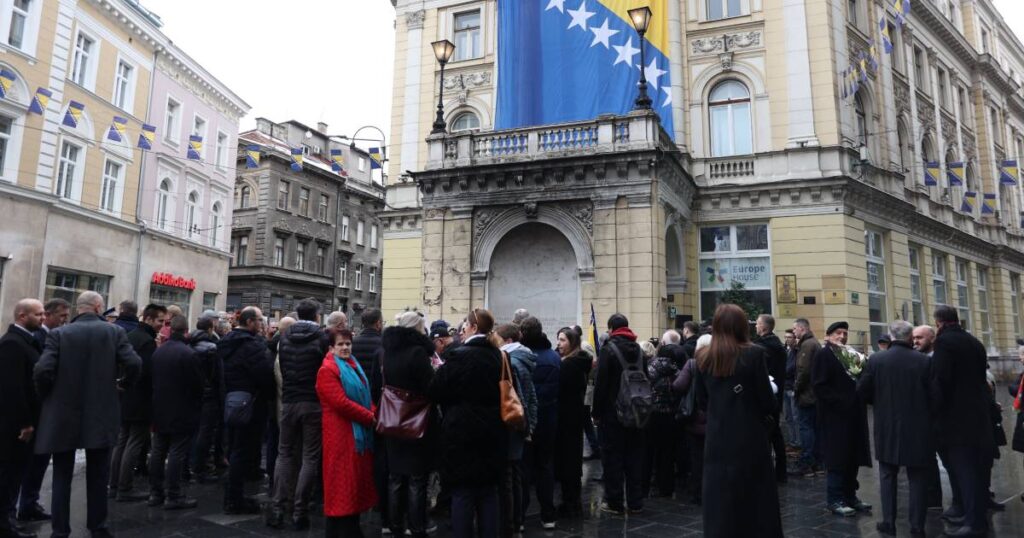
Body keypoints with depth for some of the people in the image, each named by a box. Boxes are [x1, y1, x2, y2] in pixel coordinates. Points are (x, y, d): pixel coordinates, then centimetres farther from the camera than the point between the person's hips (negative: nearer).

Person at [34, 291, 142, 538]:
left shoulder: (59, 333, -4)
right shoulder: (114, 331, -4)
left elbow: (42, 371, -14)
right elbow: (134, 364, -14)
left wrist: (47, 397, 5)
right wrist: (123, 383, 6)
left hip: (63, 415, 0)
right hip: (101, 415, 0)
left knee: (62, 476, 12)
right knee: (98, 476, 12)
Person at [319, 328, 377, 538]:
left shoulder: (354, 366, 15)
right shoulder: (327, 370, -12)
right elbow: (341, 403, -20)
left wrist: (375, 415, 0)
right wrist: (371, 418, -15)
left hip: (360, 431, 9)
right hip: (340, 433, -9)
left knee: (357, 480, 14)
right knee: (341, 483, -2)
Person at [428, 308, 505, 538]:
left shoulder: (459, 356, -16)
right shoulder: (498, 357, 1)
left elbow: (435, 393, -12)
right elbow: (503, 393, 9)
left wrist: (439, 370, 5)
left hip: (463, 433, -5)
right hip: (492, 433, 6)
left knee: (463, 494, 4)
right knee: (488, 493, 15)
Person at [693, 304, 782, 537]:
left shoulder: (704, 358, 0)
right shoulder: (754, 354, -10)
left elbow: (701, 401, 6)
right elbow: (767, 401, -10)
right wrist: (768, 410, 12)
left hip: (716, 441, 3)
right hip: (750, 439, -3)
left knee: (719, 506, 11)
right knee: (757, 504, 10)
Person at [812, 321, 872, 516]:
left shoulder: (850, 354, 17)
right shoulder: (823, 355, -6)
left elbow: (858, 380, 20)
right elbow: (819, 385, -14)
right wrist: (839, 401, -20)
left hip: (853, 415, 7)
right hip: (834, 416, -7)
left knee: (853, 458, 11)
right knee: (837, 459, -2)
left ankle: (850, 496, 22)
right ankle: (835, 500, 7)